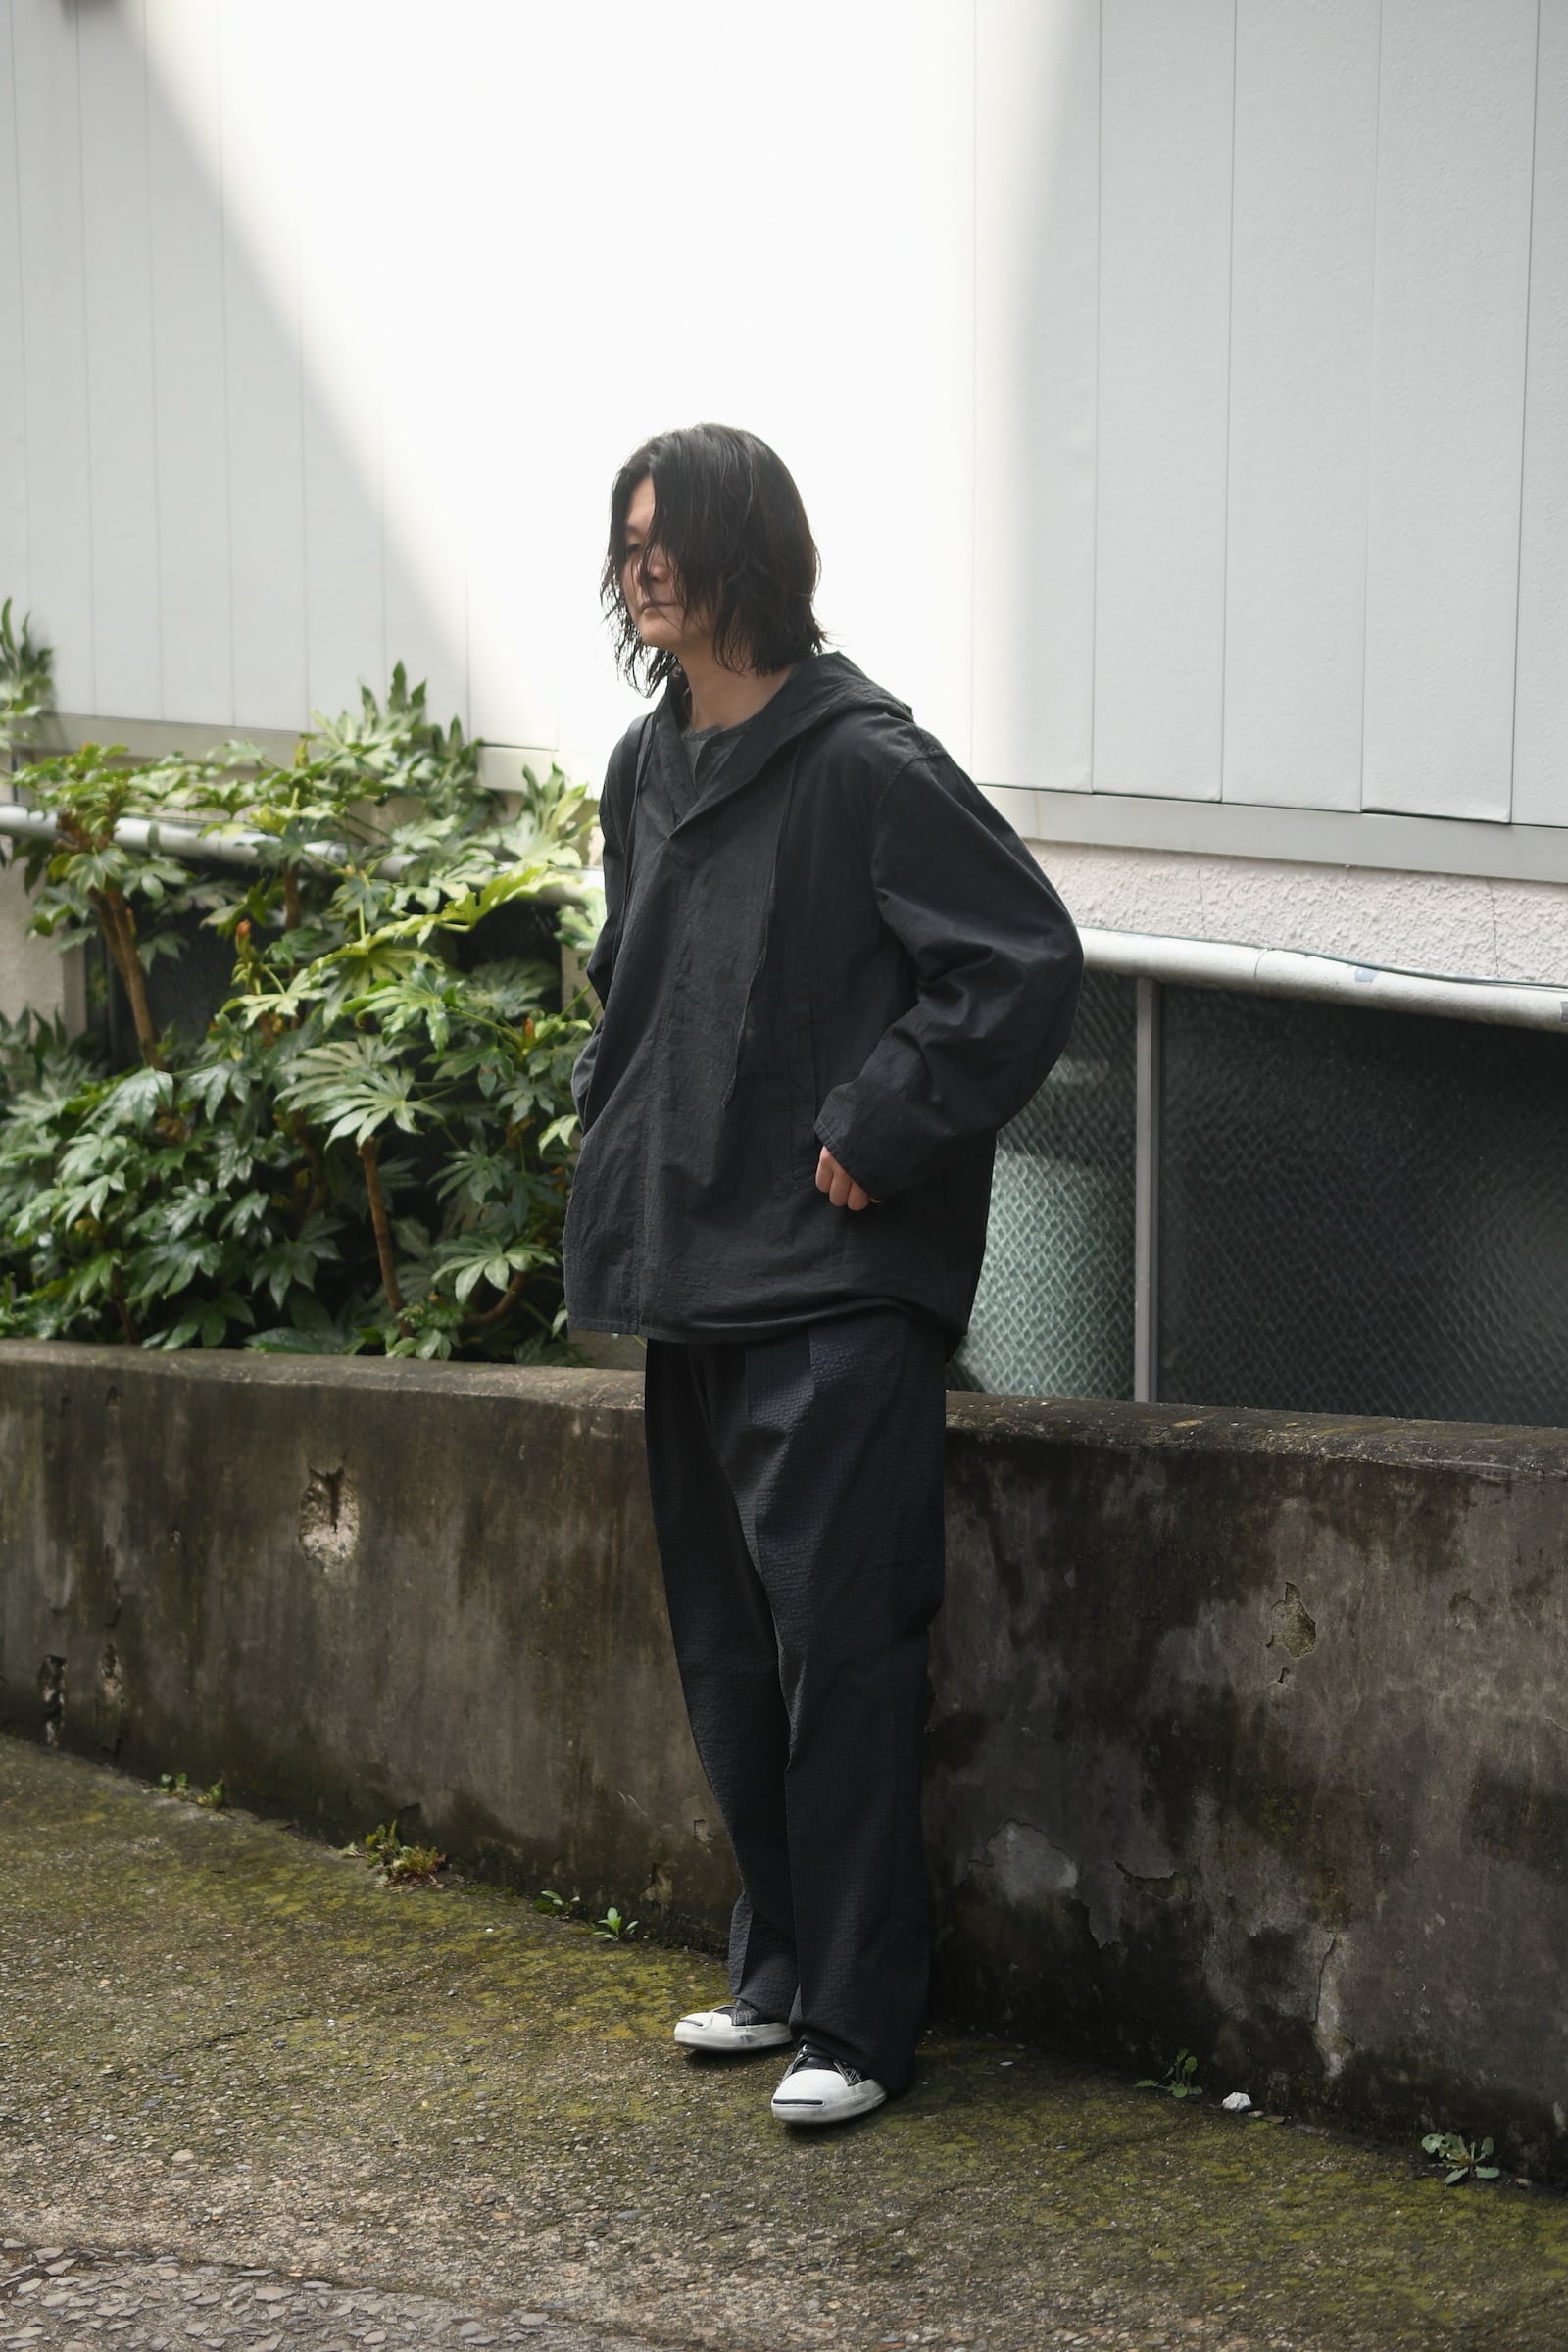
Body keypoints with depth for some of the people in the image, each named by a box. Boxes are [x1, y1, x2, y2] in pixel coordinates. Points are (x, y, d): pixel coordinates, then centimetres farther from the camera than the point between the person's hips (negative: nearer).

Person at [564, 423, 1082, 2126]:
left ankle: (857, 2019, 0)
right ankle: (778, 1967, 26)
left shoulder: (864, 762, -12)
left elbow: (1028, 958, -16)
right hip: (691, 1277, 8)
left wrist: (877, 1130, -15)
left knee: (839, 1645, -7)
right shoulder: (646, 770, 13)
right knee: (726, 1649, 14)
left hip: (836, 1286, -8)